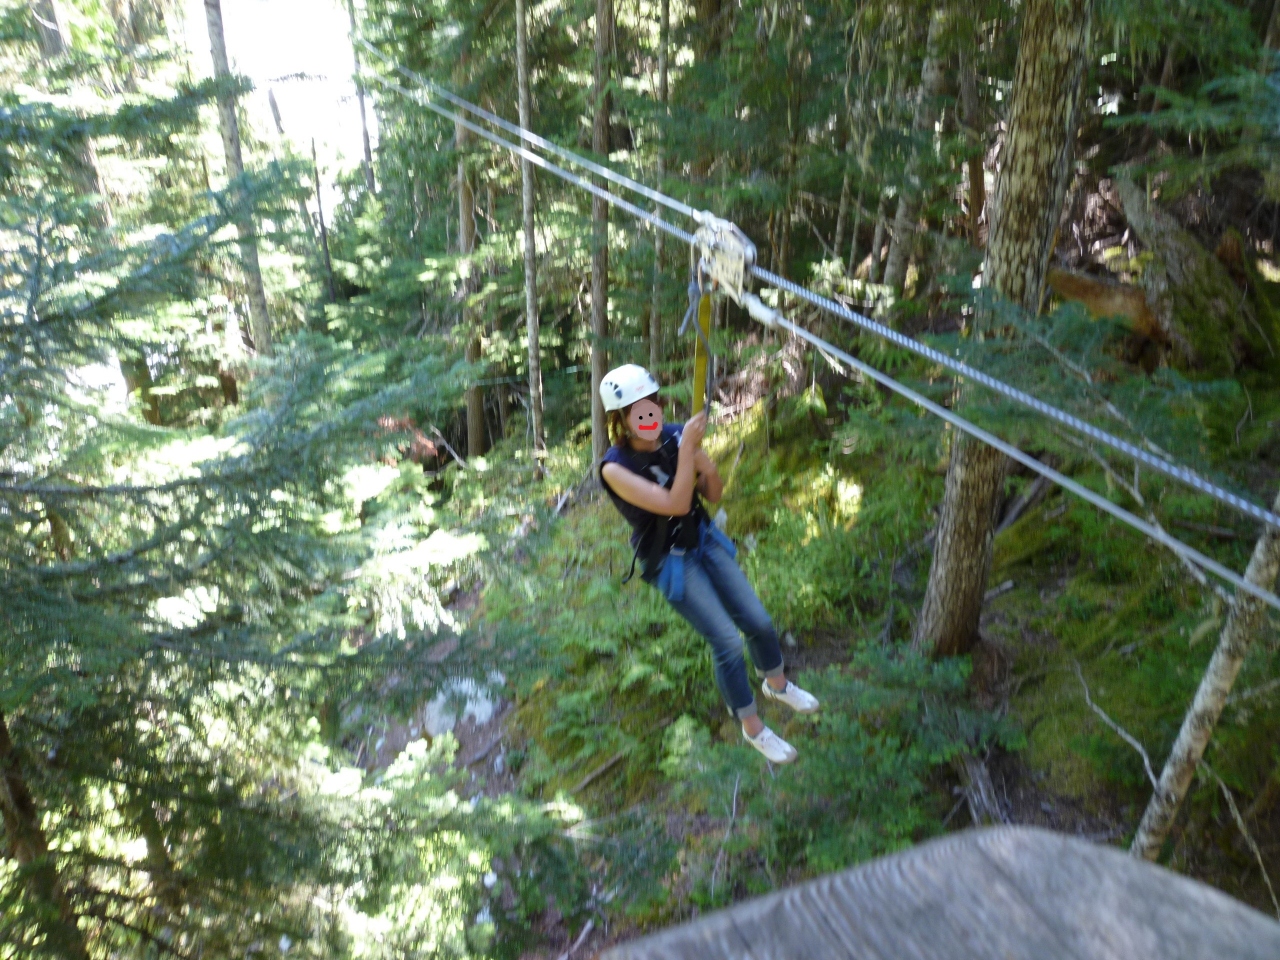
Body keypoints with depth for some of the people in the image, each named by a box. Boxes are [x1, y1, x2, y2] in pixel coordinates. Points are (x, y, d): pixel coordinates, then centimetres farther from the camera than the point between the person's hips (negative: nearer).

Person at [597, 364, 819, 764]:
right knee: (727, 641, -6)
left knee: (759, 622, 11)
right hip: (671, 561, -5)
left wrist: (707, 467, -21)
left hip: (705, 541, 5)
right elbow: (676, 504, -32)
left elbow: (713, 495, -1)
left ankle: (777, 684, 43)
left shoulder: (676, 435, -10)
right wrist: (687, 449, -35)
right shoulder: (615, 467, -24)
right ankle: (752, 728, 18)